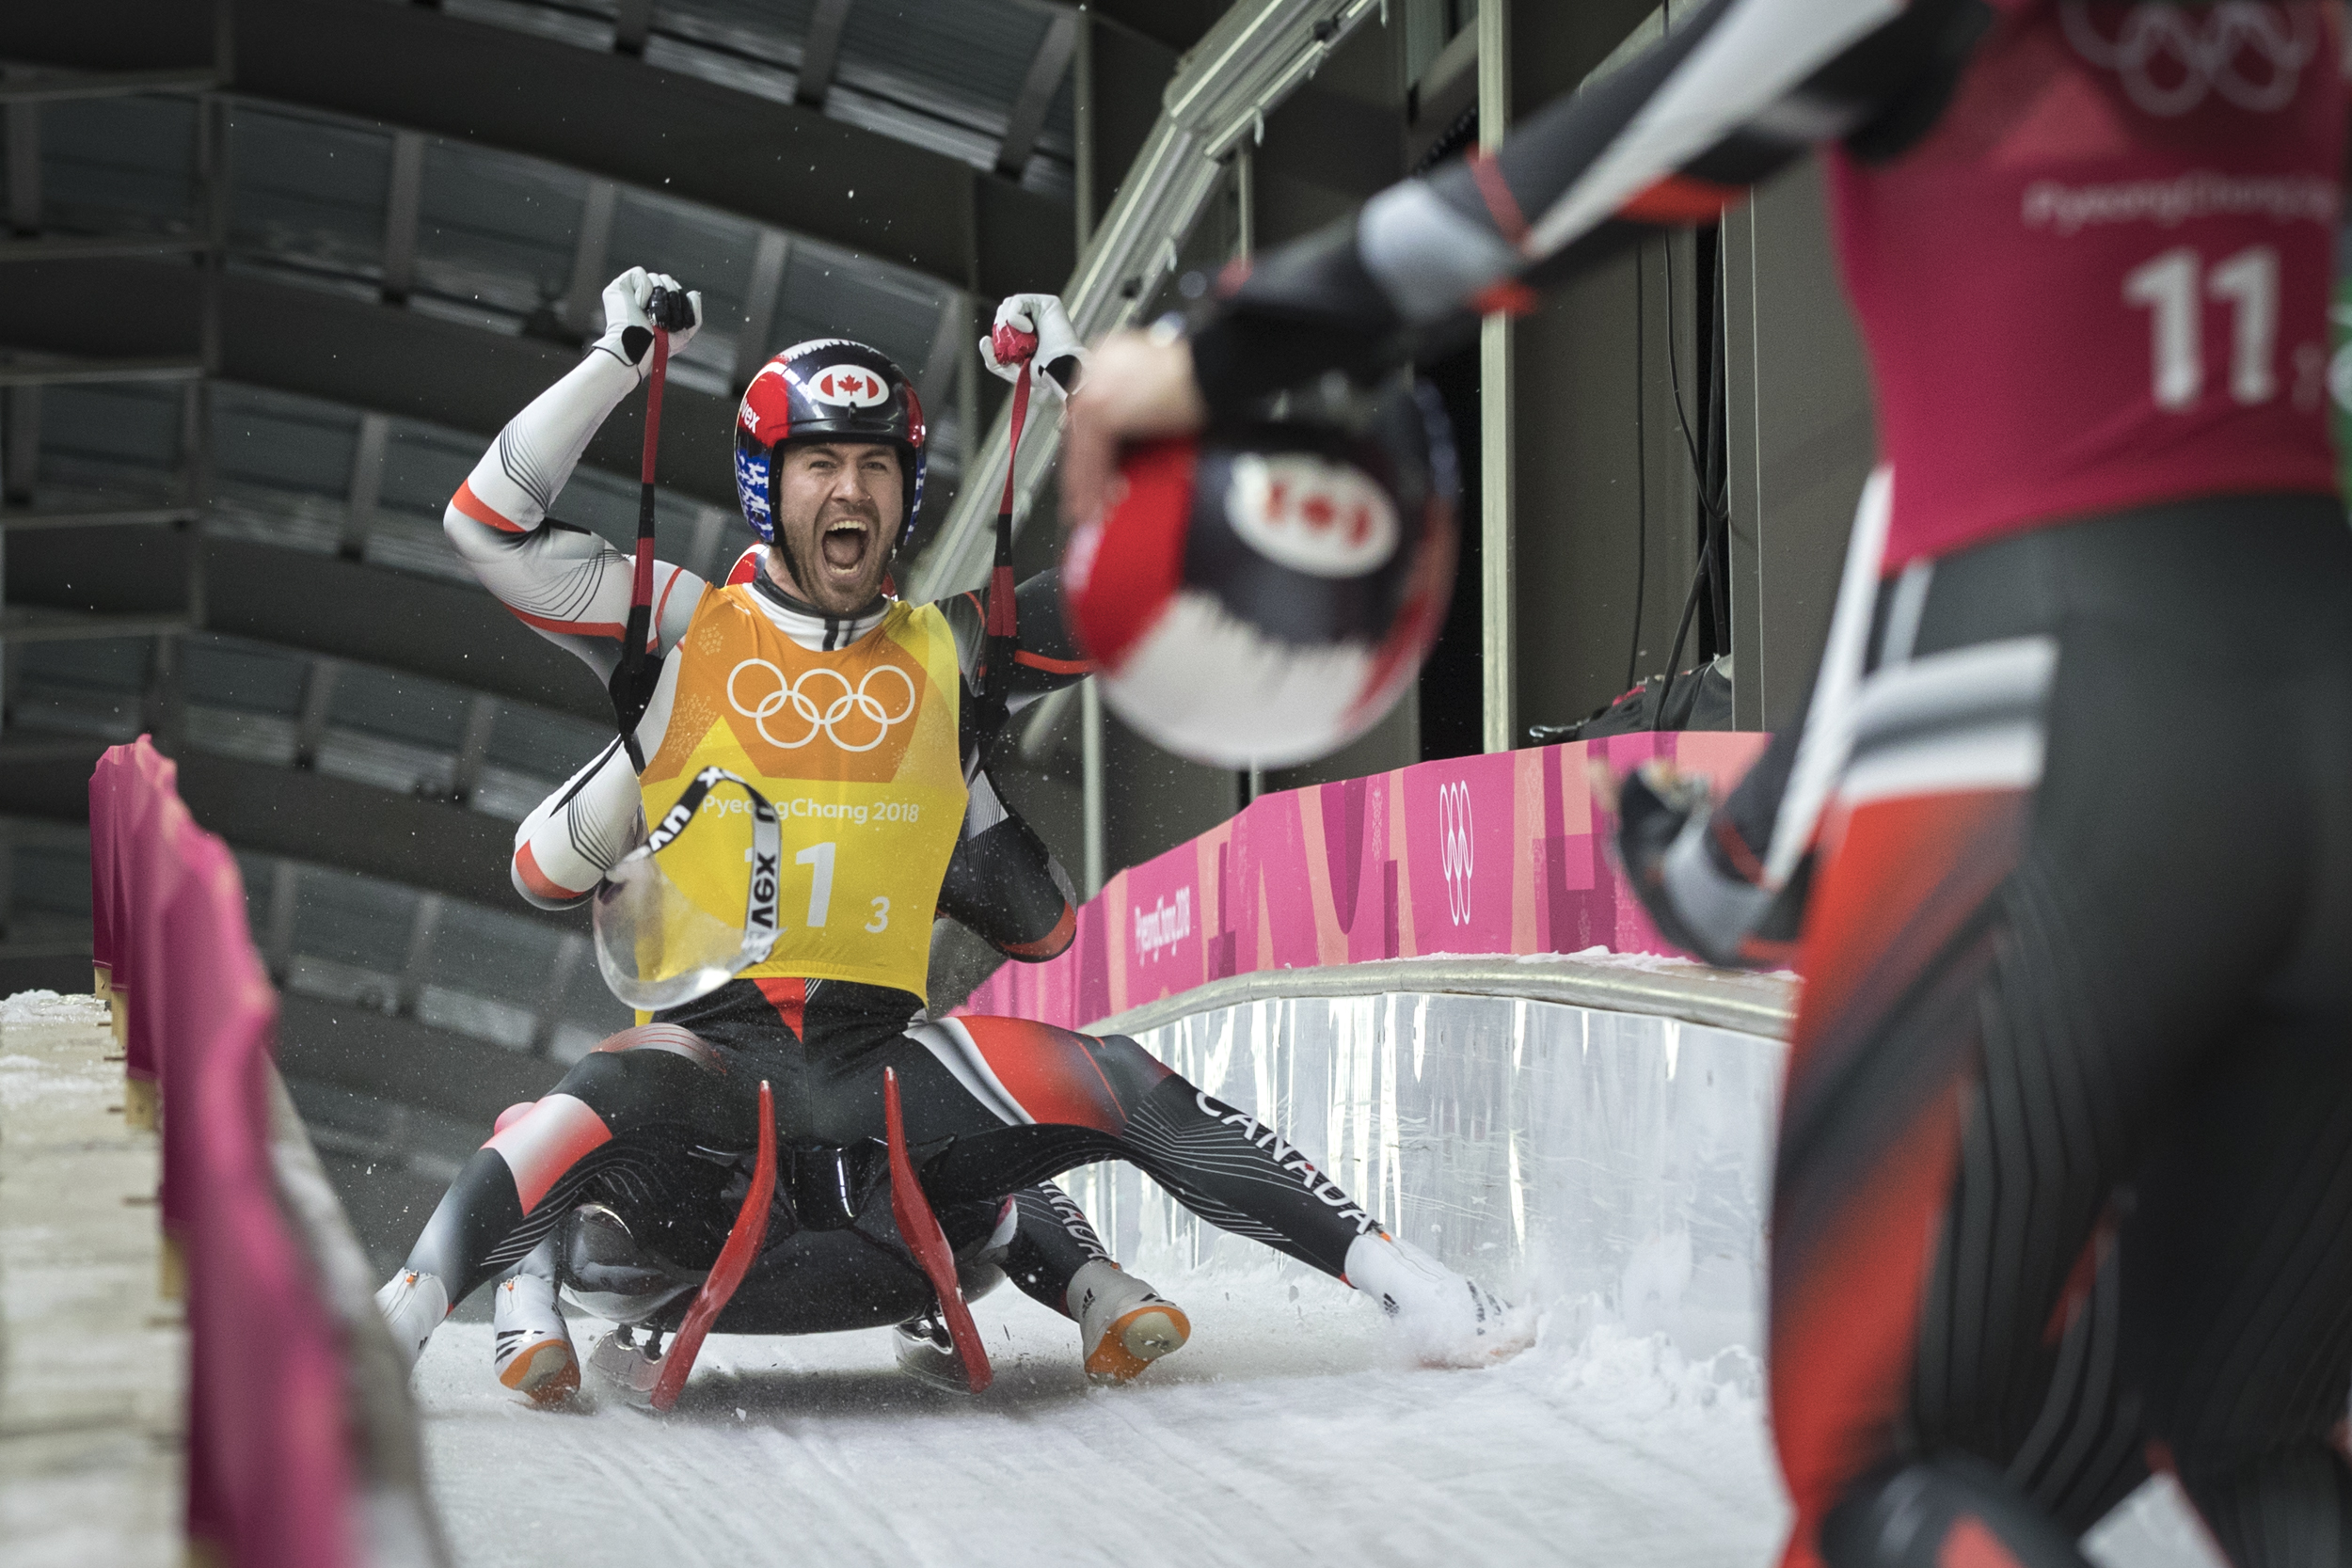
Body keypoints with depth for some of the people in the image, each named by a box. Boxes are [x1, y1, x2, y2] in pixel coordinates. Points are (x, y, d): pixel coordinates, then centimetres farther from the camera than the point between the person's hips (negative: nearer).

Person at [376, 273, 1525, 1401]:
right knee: (609, 1101, -37)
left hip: (887, 1047, 2)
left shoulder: (951, 647, 14)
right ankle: (393, 1323, -39)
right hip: (714, 1042, -2)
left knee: (1126, 1088, -19)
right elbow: (490, 525, 3)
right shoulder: (685, 628, 9)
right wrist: (617, 359, 2)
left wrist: (1078, 388, 12)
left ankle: (1387, 1272, -15)